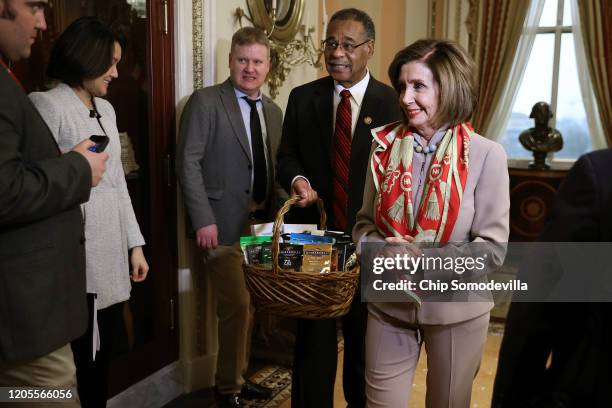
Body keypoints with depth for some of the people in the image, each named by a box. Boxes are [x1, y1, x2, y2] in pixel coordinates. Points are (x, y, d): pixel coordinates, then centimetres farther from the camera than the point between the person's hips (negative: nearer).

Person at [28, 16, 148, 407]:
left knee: (101, 357, 14)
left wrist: (135, 243, 14)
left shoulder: (106, 109, 16)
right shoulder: (47, 105, -8)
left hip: (112, 256, 7)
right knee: (77, 364, 3)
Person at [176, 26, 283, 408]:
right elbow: (188, 162, -11)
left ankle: (240, 377, 30)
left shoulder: (274, 111, 14)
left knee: (248, 305, 13)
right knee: (237, 305, -7)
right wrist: (203, 219, -17)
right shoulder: (205, 101, -5)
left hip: (261, 221, 6)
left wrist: (275, 215, 7)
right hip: (223, 222, -6)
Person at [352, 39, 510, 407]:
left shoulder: (486, 155, -13)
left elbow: (492, 247, -12)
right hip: (389, 305, 2)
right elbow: (364, 222, 5)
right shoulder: (386, 146, -3)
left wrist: (425, 261, -23)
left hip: (456, 309, -2)